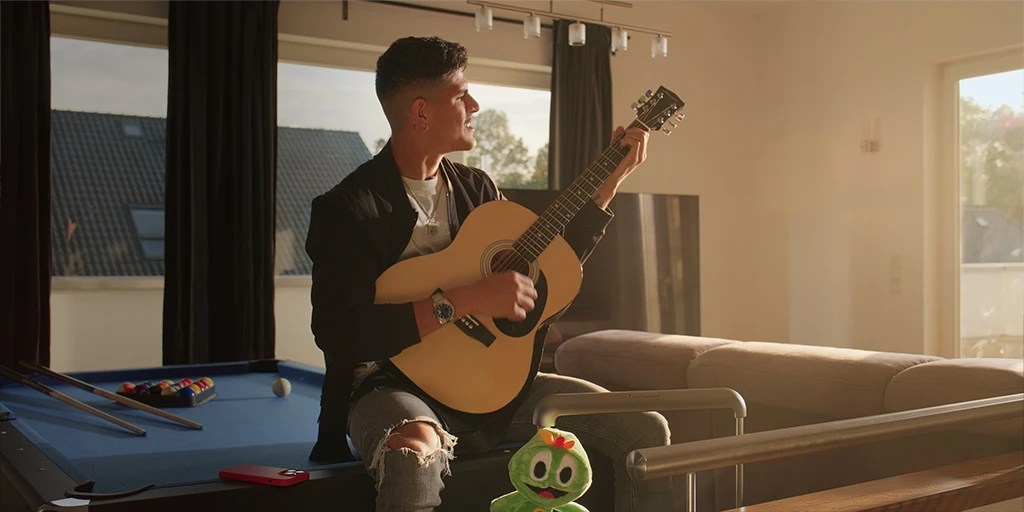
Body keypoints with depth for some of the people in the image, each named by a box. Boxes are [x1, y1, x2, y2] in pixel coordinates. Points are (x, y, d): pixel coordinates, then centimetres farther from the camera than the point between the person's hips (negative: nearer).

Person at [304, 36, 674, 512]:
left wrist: (611, 180, 15)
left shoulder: (476, 188, 11)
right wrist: (464, 302, -25)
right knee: (412, 456, -43)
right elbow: (338, 334, -21)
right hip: (396, 386, -6)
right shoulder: (347, 207, -10)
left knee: (646, 429, -8)